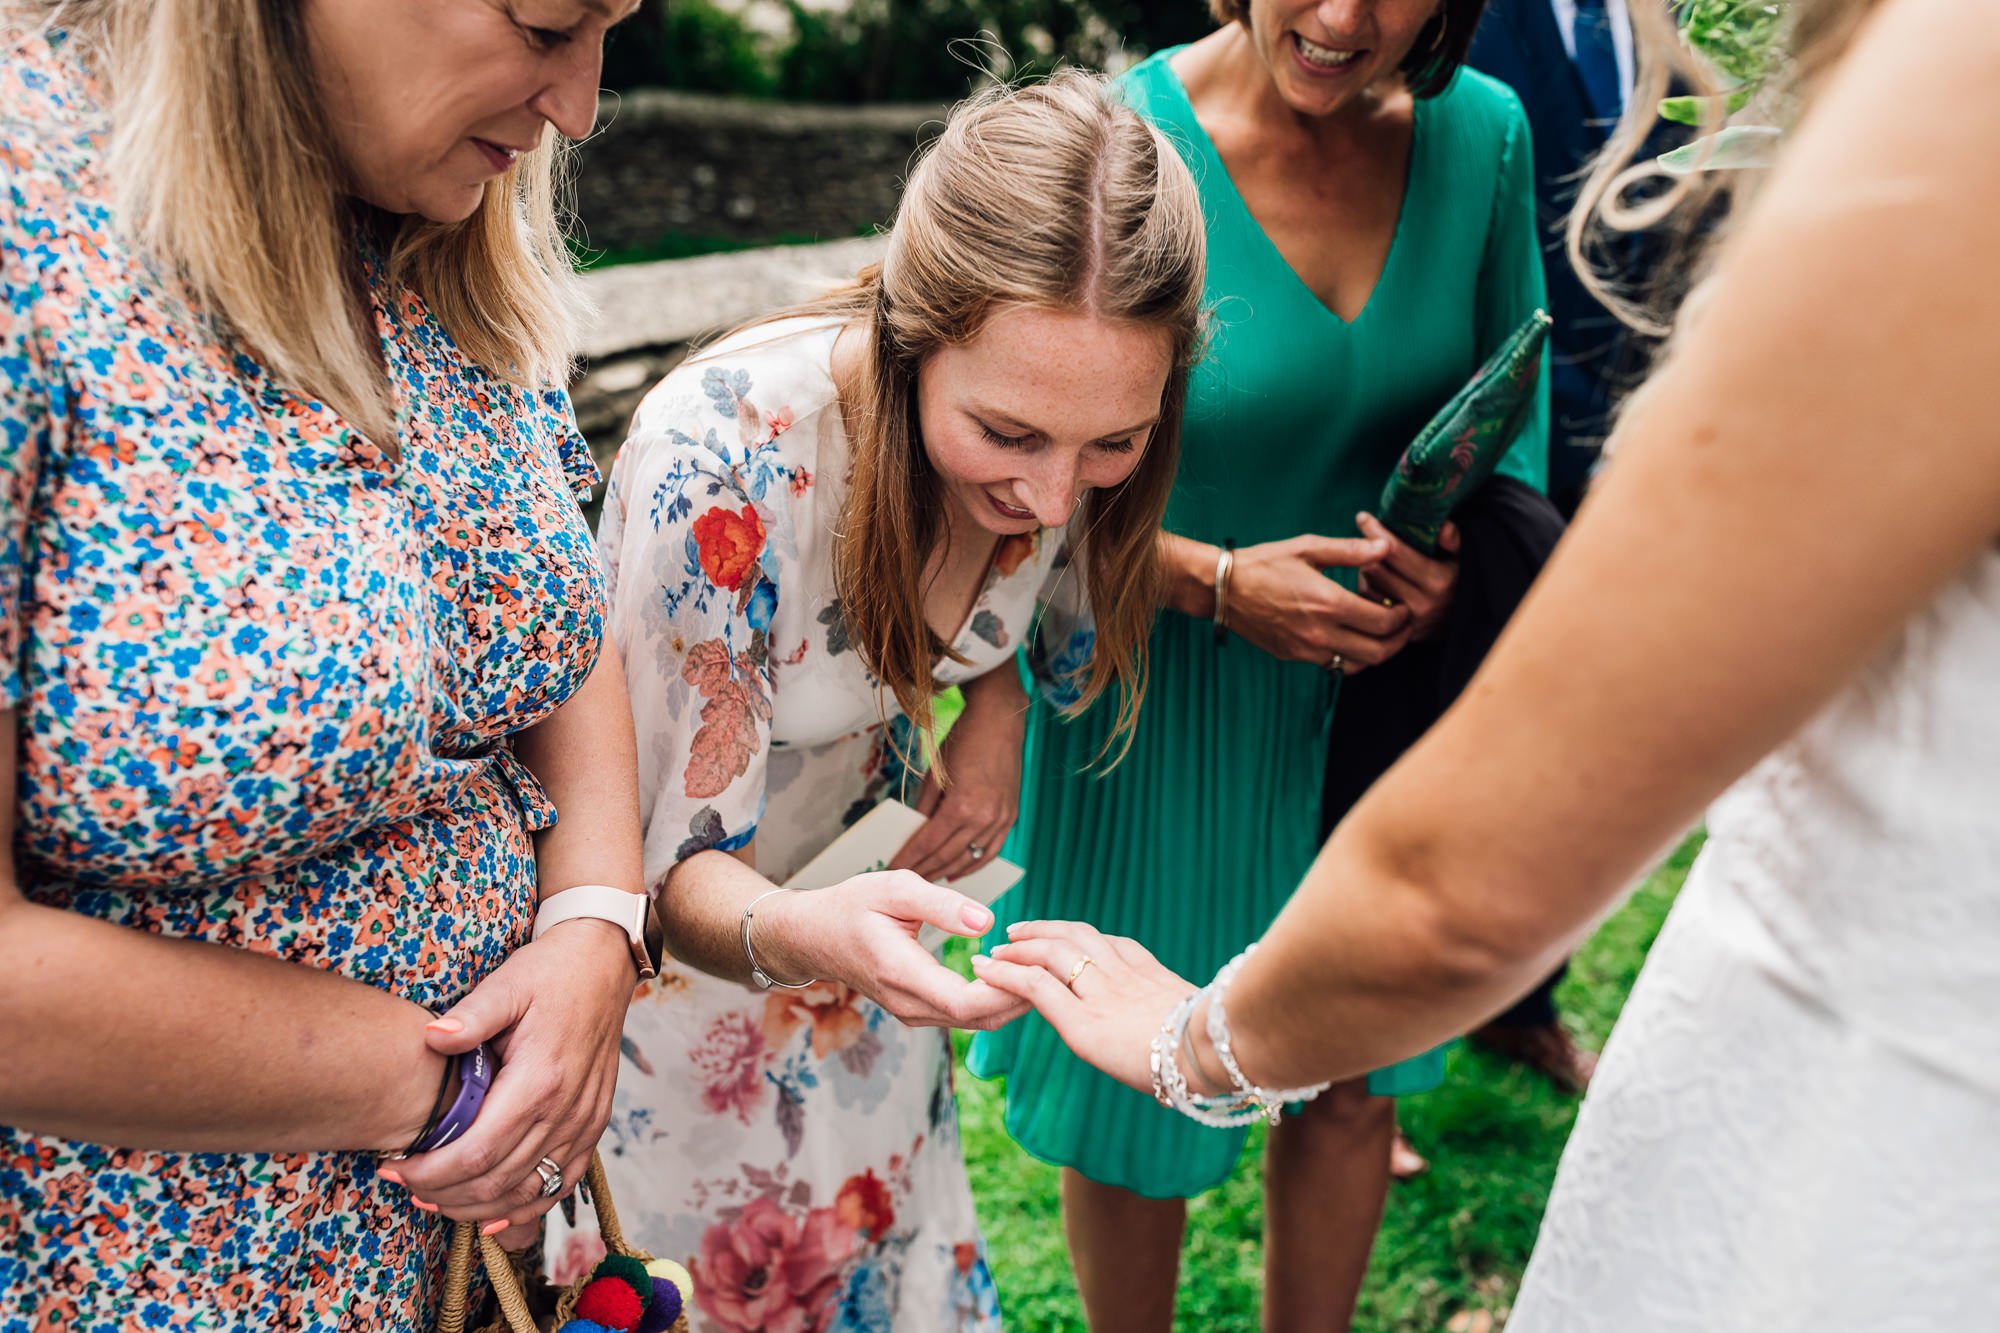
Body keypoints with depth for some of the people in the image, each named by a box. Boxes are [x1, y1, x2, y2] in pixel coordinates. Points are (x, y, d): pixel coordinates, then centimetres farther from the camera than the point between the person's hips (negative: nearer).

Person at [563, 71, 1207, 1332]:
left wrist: (996, 712, -19)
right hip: (657, 921, -4)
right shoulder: (723, 458, -38)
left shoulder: (1065, 442, -21)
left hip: (860, 880, 5)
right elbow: (678, 869, -29)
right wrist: (793, 933, -51)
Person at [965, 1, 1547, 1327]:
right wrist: (1216, 581, -22)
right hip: (1161, 696, -4)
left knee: (1357, 1080, 20)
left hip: (1377, 680, 4)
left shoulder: (1484, 134, -5)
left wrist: (1461, 545, -13)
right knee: (1139, 1109, 15)